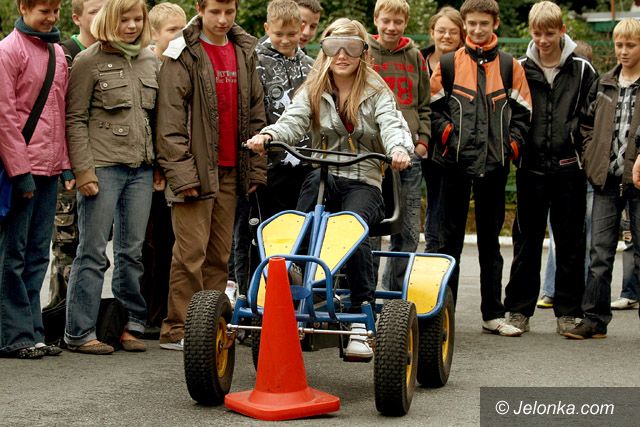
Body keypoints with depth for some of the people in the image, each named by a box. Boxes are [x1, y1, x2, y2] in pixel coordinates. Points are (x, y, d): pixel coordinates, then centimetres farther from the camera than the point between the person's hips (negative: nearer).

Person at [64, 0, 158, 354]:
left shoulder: (150, 61, 13)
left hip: (141, 168, 5)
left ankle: (130, 325, 18)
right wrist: (83, 170, -11)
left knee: (132, 251, 9)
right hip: (103, 166, -5)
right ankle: (79, 333, 3)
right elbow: (75, 120, -5)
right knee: (93, 252, -2)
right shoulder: (89, 62, -2)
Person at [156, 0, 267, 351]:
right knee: (191, 251, -6)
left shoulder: (245, 53, 13)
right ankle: (177, 330, 1)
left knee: (220, 254, 9)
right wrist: (181, 172, -16)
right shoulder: (183, 55, -4)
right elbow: (170, 119, -9)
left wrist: (256, 168, 10)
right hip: (196, 168, -6)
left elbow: (256, 115, 16)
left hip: (230, 171, 6)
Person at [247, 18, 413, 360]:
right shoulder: (313, 92, 14)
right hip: (325, 178, 1)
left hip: (364, 182, -1)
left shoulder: (376, 93, 9)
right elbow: (293, 121, -4)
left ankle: (362, 316, -31)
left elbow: (392, 125, -10)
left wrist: (399, 148, -34)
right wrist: (267, 135, -27)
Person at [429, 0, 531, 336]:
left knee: (490, 241, 8)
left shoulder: (510, 67, 9)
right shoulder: (448, 64, 6)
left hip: (494, 164, 1)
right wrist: (447, 133, -8)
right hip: (456, 161, -1)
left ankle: (493, 315, 14)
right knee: (451, 238, 3)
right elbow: (433, 106, 6)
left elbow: (522, 112, 10)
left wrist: (511, 145, -3)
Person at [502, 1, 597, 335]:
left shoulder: (582, 70, 3)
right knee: (526, 241, 6)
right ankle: (519, 309, 13)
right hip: (531, 168, 1)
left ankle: (568, 311, 12)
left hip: (569, 168, 0)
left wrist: (577, 135, -5)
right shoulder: (521, 70, 5)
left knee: (570, 242, 4)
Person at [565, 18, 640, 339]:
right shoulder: (604, 85, 12)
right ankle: (594, 320, 8)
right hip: (607, 181, 4)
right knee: (600, 254, 4)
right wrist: (592, 161, 8)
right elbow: (587, 125, 19)